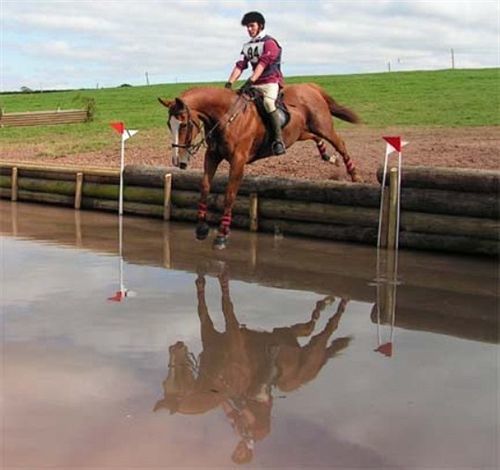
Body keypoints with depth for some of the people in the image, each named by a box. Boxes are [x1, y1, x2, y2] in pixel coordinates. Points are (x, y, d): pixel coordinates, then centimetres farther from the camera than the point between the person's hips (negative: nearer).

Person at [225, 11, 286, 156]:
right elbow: (240, 65, 7)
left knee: (268, 102, -36)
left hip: (271, 82, -8)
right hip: (255, 84, 8)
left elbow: (263, 63, -19)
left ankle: (278, 141, -36)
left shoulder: (269, 42, -5)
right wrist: (229, 83, -9)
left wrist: (250, 81, -31)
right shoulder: (247, 46, 16)